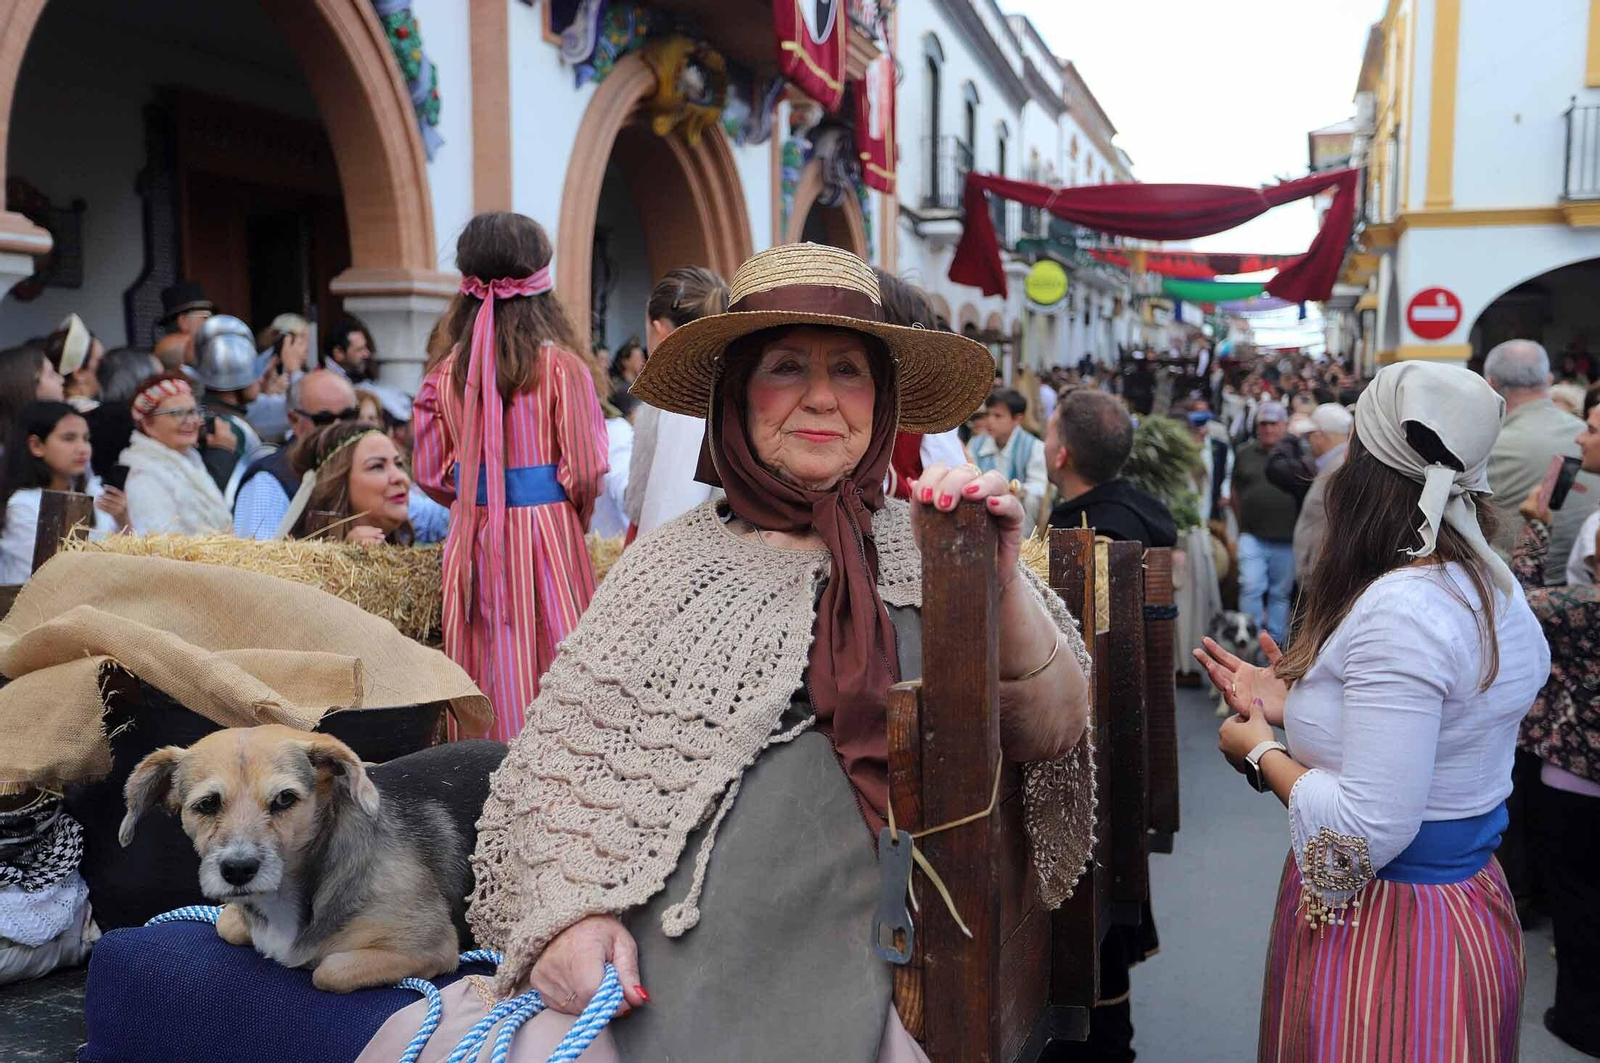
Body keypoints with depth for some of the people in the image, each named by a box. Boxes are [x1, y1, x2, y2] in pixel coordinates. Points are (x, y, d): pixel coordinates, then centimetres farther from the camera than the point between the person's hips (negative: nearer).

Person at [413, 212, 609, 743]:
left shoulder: (446, 374, 1)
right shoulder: (560, 366, -8)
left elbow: (430, 472, 6)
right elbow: (586, 469, -9)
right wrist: (577, 517, 11)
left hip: (473, 535, 3)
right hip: (547, 533, -3)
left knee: (486, 673, 10)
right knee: (552, 663, 4)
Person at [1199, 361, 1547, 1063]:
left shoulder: (1399, 609, -27)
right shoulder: (1495, 586, 2)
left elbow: (1368, 833, -29)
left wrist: (1261, 752, -13)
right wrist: (1294, 702, 9)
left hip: (1384, 932, -9)